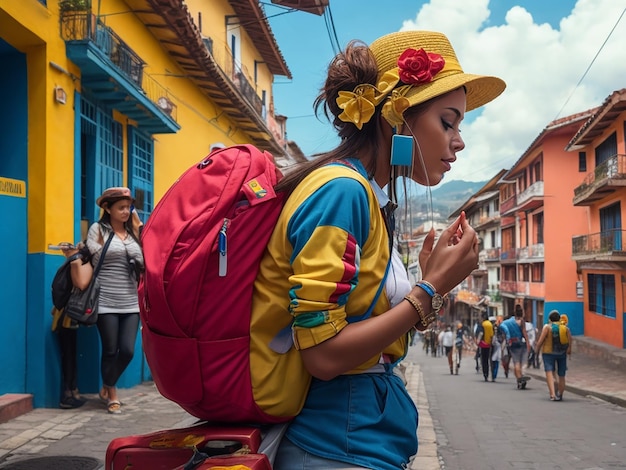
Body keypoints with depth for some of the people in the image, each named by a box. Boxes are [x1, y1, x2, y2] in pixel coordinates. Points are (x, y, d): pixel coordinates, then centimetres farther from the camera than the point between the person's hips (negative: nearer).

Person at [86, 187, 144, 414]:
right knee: (110, 351, 4)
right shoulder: (97, 229, 0)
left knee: (127, 350, 0)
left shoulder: (134, 232, 12)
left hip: (131, 303, 4)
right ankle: (112, 393, 25)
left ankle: (107, 388, 24)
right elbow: (95, 261, -5)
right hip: (106, 303, -4)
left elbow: (142, 263, 11)